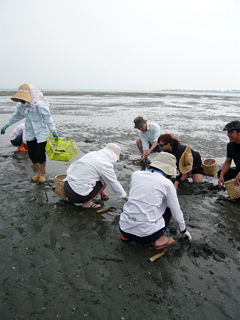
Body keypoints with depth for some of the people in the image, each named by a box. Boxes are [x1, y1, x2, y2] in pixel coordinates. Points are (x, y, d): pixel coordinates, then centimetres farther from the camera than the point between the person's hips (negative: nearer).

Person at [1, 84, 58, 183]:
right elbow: (16, 116, 17)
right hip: (30, 134, 6)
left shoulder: (39, 105, -20)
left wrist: (53, 130, -18)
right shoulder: (21, 105, -1)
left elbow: (48, 118, -14)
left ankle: (42, 174, 18)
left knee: (40, 155, -4)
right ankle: (38, 173, 30)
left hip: (41, 133, -6)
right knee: (32, 155, 8)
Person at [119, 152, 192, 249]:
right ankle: (158, 240, 10)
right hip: (146, 235, -3)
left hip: (124, 229, 4)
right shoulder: (167, 183, -3)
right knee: (169, 207, 18)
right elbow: (177, 215, 4)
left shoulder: (135, 175, 6)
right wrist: (183, 230, 26)